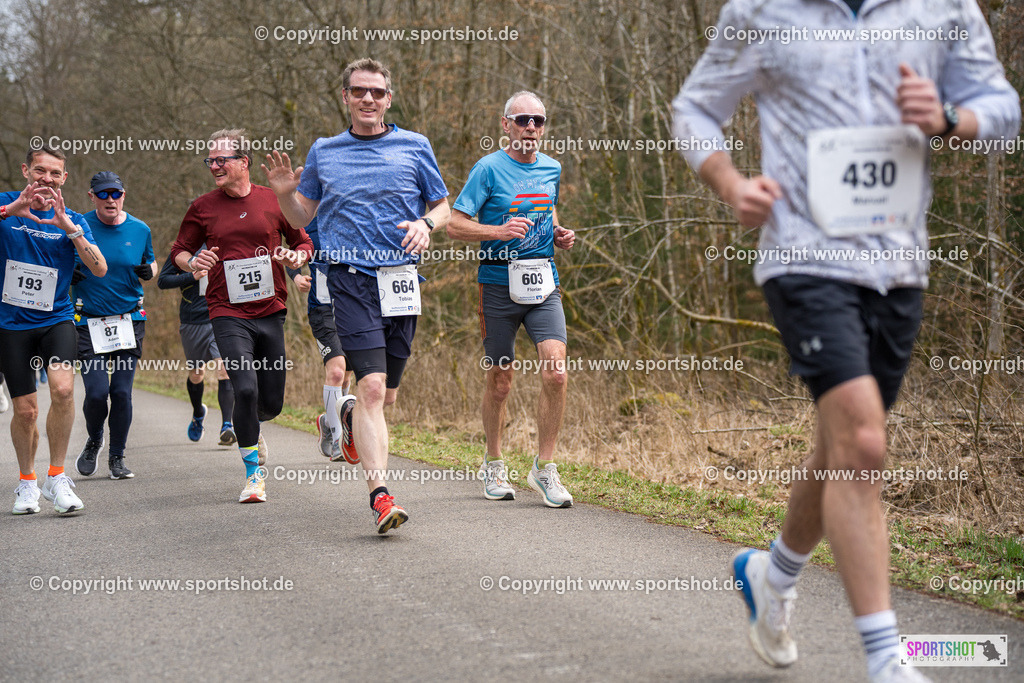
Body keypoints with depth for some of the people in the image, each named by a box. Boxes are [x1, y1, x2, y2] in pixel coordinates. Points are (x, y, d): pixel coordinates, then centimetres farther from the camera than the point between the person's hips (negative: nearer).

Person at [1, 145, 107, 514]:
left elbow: (99, 269, -11)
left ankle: (56, 477, -9)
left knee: (63, 389, -23)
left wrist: (68, 227, -23)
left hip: (56, 319, 1)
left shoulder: (73, 221, 3)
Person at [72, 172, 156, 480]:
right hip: (89, 322, -1)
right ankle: (93, 441, 22)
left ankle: (117, 458, 13)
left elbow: (150, 262, 19)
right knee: (97, 391, -10)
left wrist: (148, 272, -4)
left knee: (122, 391, -3)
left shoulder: (140, 230, 3)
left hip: (130, 321, 2)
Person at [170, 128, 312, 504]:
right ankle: (254, 474, -3)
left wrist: (297, 257, -9)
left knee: (271, 402, 5)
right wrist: (192, 262, -10)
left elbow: (304, 242, 13)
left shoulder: (274, 201, 3)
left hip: (270, 312, 2)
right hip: (228, 314, -2)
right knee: (246, 388, -20)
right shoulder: (203, 208, 3)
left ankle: (249, 428, 44)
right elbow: (179, 251, 12)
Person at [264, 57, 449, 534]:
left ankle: (345, 421, 44)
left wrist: (425, 225, -5)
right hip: (349, 279, -2)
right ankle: (380, 497, -22)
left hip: (401, 279, 2)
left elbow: (442, 207, 17)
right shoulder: (323, 153, 12)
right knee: (371, 387, -17)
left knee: (386, 395, 9)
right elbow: (303, 218, 19)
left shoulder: (414, 147, 11)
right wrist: (284, 193, -1)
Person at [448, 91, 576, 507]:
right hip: (499, 282, -3)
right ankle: (493, 467, 25)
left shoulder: (552, 168, 10)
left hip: (543, 283, 3)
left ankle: (545, 469, 0)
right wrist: (499, 231, -22)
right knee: (499, 381, 6)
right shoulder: (489, 169, -6)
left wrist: (559, 235, 7)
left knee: (555, 372, -12)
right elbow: (454, 224, -8)